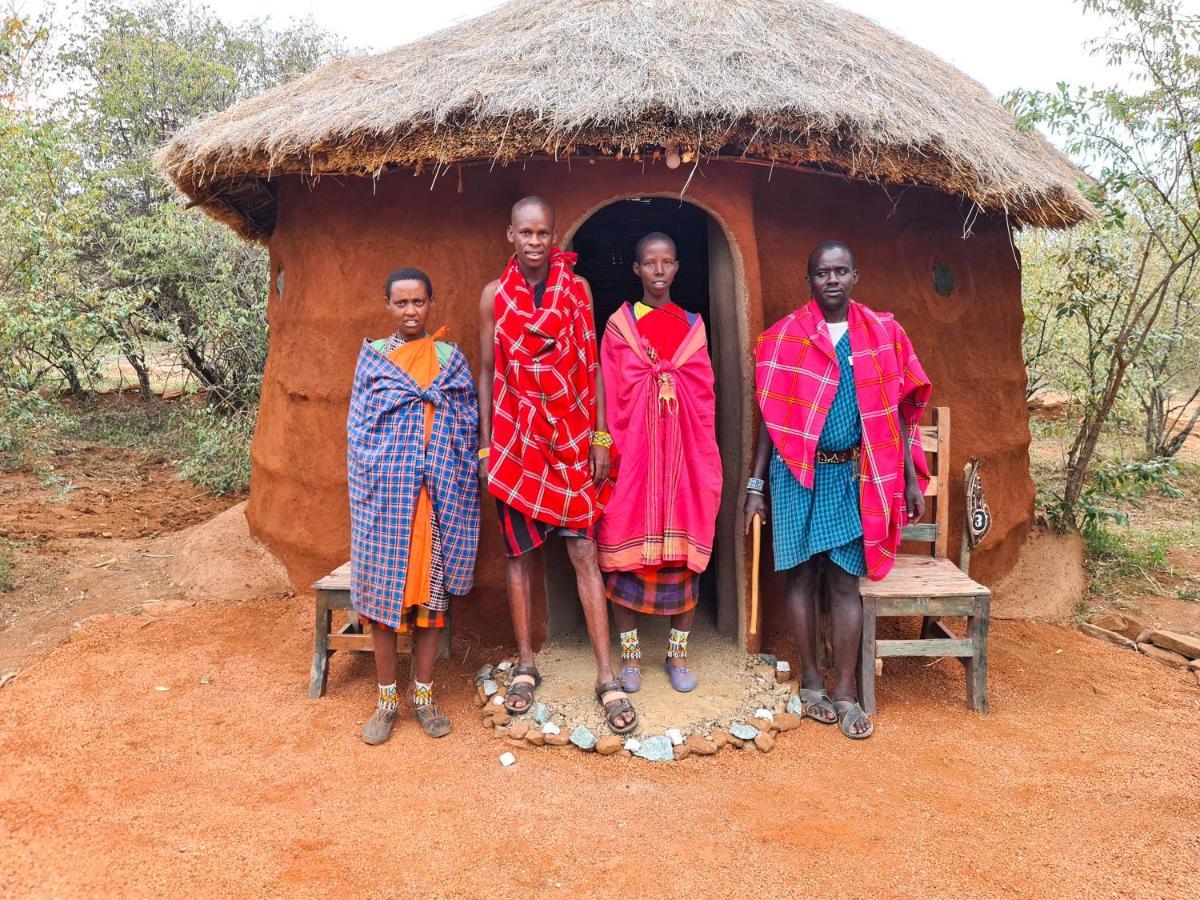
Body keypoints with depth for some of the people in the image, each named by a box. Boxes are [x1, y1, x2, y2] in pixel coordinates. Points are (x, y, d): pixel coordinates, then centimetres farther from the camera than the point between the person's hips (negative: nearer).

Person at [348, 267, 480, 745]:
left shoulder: (451, 357, 9)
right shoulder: (372, 356, 8)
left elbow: (467, 425, 6)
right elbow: (359, 428, 5)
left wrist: (459, 484, -3)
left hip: (439, 493, 1)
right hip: (385, 491, 0)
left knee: (431, 588, 5)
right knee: (382, 589, 2)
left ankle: (422, 693, 18)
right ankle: (387, 698, 16)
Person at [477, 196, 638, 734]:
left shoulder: (578, 289, 2)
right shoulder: (494, 295, 3)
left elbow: (592, 366, 3)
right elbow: (487, 373, 6)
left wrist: (600, 437, -2)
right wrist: (484, 446, 2)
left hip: (570, 437, -1)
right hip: (515, 439, 1)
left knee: (584, 552, -3)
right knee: (518, 553, 8)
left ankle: (607, 677, 4)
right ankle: (526, 665, 23)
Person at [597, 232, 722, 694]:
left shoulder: (693, 327, 9)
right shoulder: (619, 326, 4)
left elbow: (705, 399, 8)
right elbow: (609, 397, 1)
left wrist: (704, 460, 3)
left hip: (683, 454, 2)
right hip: (632, 453, -1)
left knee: (683, 551, 4)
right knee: (625, 549, 1)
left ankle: (678, 652, 18)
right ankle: (630, 653, 16)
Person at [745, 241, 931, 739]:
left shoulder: (883, 333, 6)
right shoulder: (784, 336, 2)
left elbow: (897, 411, 7)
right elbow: (772, 417, 3)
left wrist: (912, 479, 4)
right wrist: (755, 484, 1)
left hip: (852, 474, 1)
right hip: (797, 473, 0)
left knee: (845, 581, 1)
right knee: (802, 574, 5)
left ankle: (846, 692, 11)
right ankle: (811, 683, 18)